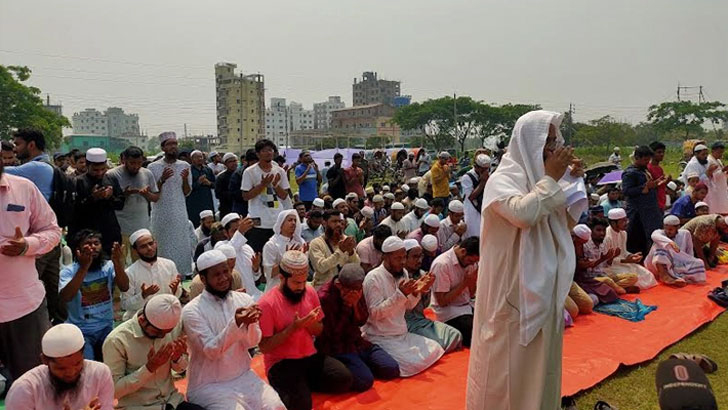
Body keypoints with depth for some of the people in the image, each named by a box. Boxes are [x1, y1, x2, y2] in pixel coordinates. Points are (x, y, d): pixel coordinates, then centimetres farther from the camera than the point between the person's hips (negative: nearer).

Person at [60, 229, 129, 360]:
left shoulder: (108, 266, 0)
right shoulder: (68, 271, -5)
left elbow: (124, 287, -18)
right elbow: (65, 298, -25)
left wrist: (117, 263, -36)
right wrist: (84, 268, -34)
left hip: (106, 327, 2)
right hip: (80, 330, -2)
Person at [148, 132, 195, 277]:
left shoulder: (184, 166, 5)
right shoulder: (153, 167, -1)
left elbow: (187, 192, 5)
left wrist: (185, 179, -14)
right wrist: (162, 180, -17)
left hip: (180, 214, 2)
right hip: (161, 214, -1)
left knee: (181, 244, 1)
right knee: (163, 246, 2)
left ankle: (182, 274, 11)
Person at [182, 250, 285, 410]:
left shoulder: (244, 299, 1)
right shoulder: (192, 311, -12)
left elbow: (252, 342, -7)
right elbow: (211, 351, -20)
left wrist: (251, 323, -28)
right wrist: (236, 324, -34)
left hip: (244, 377, 4)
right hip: (209, 385, -4)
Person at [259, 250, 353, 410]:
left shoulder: (310, 292, 0)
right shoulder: (267, 303, -18)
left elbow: (319, 332, 9)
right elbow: (264, 347, -16)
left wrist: (311, 323, -15)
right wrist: (292, 328, -25)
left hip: (311, 355, 5)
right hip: (281, 362, -5)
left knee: (345, 380, -14)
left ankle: (304, 383, 8)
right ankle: (282, 388, 6)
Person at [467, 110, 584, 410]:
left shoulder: (540, 177, 8)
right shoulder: (502, 179, -15)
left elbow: (570, 219, 14)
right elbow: (524, 214, -34)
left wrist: (573, 181, 1)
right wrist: (551, 178, -21)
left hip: (543, 285, 8)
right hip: (514, 287, -8)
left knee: (540, 357, 20)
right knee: (510, 360, 4)